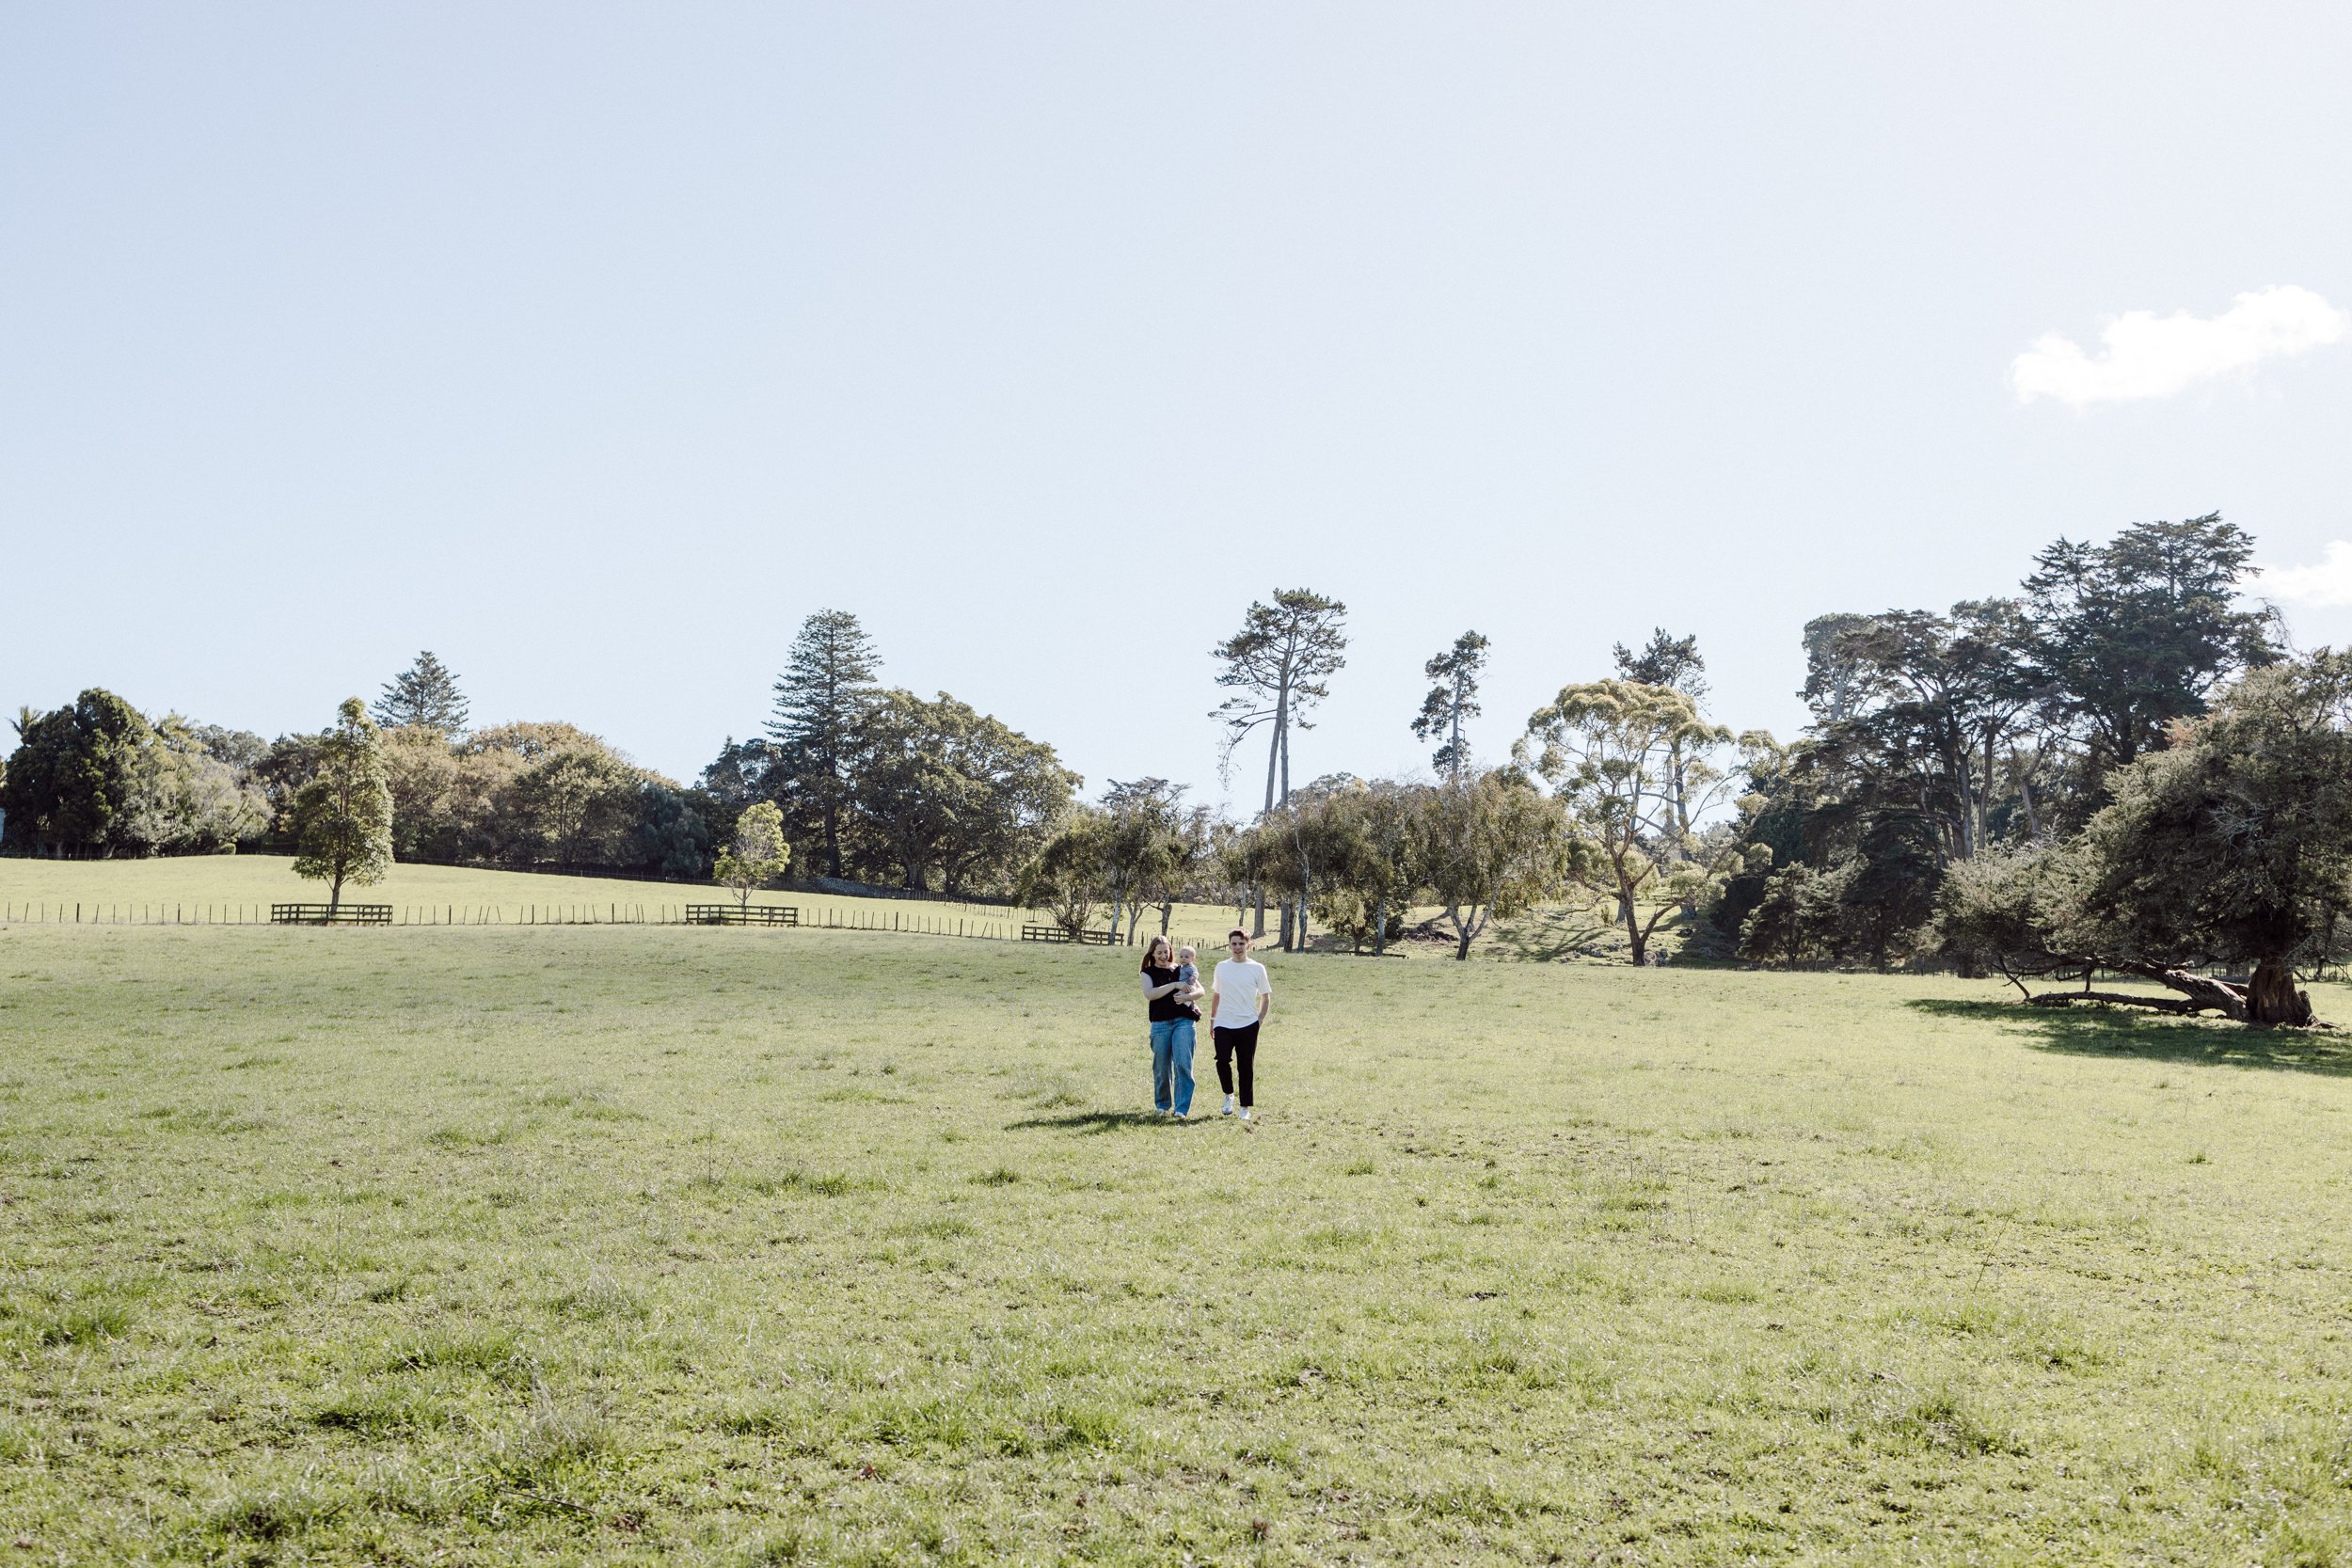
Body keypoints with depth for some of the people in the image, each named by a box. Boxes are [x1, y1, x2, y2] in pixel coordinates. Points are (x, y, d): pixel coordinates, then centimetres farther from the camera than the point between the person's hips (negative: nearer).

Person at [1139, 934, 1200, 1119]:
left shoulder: (1181, 970, 14)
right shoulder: (1148, 973, 8)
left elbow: (1200, 990, 11)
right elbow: (1149, 994, -10)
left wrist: (1187, 996, -11)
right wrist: (1174, 985, -14)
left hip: (1184, 1021, 0)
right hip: (1160, 1024, 0)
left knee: (1183, 1064, -12)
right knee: (1162, 1067, 6)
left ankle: (1181, 1109, -13)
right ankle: (1162, 1105, 25)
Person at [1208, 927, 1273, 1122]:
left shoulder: (1257, 969, 1)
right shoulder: (1221, 967, 8)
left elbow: (1266, 998, 6)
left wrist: (1259, 1020, -3)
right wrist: (1212, 1020, 15)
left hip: (1247, 1025, -2)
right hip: (1223, 1025, 2)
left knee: (1246, 1067, 1)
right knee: (1222, 1060, -14)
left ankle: (1245, 1108, 11)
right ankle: (1228, 1095, 11)